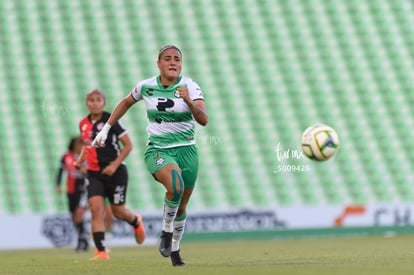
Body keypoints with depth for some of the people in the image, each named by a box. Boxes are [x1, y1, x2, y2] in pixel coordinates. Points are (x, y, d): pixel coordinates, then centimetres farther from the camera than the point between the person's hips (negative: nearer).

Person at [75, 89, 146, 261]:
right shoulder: (84, 124, 4)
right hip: (94, 174, 4)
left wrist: (114, 165, -18)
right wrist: (80, 160, 5)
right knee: (96, 209, -13)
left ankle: (136, 222, 42)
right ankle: (101, 252, -13)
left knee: (118, 211, 6)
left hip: (115, 172, -4)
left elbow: (128, 145, -9)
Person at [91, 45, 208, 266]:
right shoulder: (146, 87, -2)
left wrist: (188, 101, -36)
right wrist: (106, 129, 19)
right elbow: (126, 103, 19)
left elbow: (203, 120, -19)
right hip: (157, 150, -1)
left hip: (186, 150, 1)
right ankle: (166, 231, -9)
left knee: (181, 207, 9)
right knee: (175, 186, -32)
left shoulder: (190, 87, -7)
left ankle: (175, 249, 35)